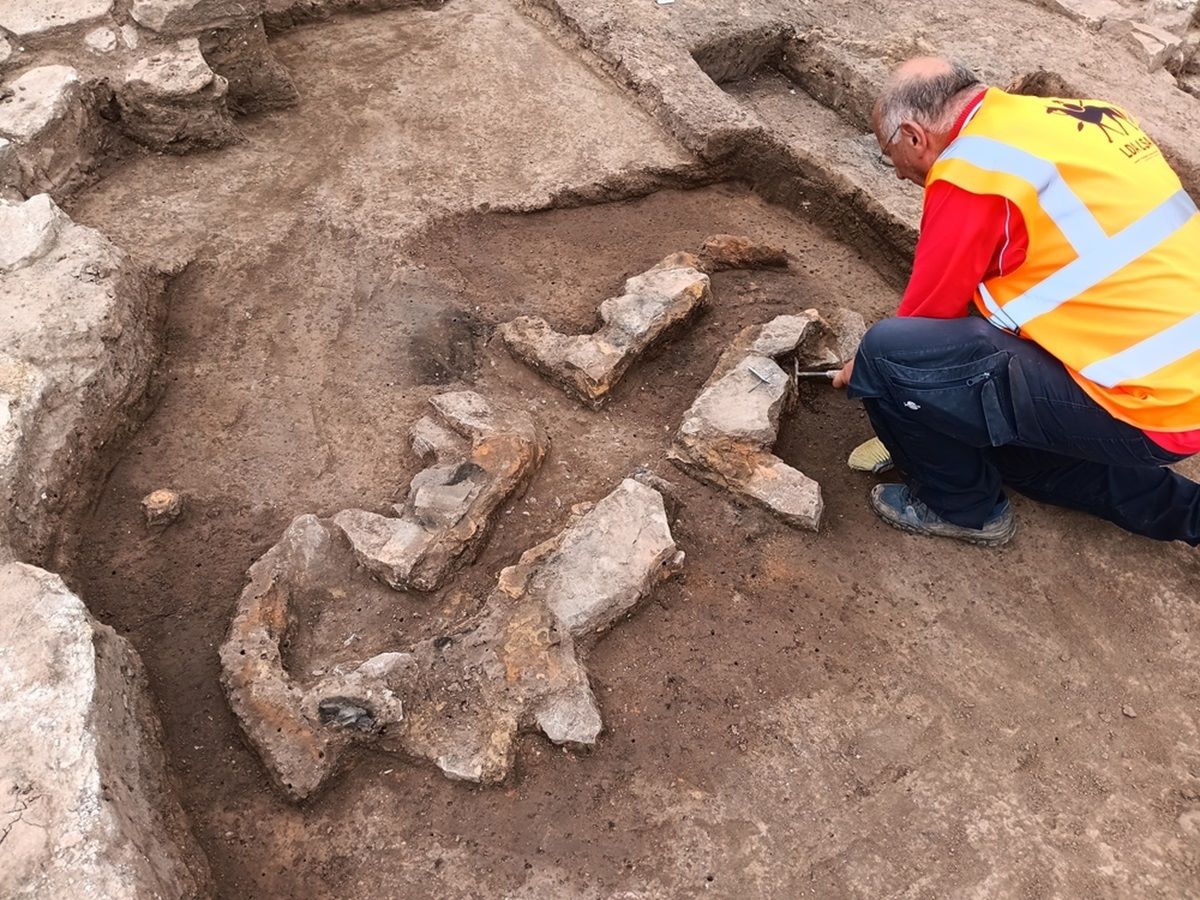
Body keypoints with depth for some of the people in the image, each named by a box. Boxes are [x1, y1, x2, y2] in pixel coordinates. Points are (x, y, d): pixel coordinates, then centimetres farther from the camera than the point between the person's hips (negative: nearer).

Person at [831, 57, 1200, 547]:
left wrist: (867, 369, 13)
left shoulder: (971, 169, -16)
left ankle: (965, 508, 9)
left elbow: (928, 313, -7)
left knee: (890, 359, -14)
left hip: (1146, 402, -9)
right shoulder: (1063, 120, 10)